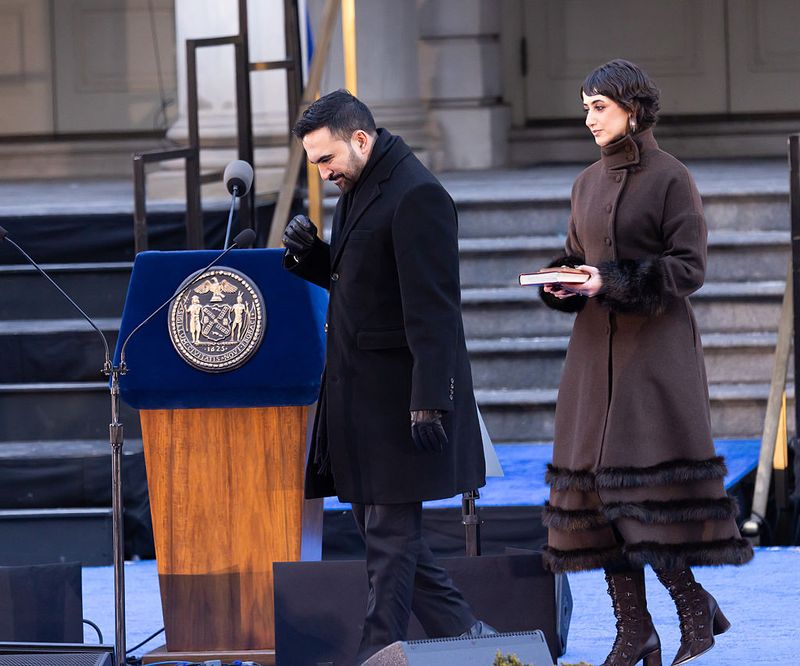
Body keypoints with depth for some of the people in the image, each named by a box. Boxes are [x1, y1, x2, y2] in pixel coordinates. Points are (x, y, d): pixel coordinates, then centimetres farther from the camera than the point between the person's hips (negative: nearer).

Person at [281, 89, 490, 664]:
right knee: (380, 525, 13)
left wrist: (429, 402, -24)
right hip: (361, 390, 10)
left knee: (390, 531, -4)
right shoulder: (360, 190, 14)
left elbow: (433, 309, -21)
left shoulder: (416, 197, -17)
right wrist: (312, 256, 4)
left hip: (399, 393, -10)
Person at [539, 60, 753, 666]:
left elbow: (690, 267, -10)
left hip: (656, 345, -6)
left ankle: (695, 606, 3)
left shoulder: (670, 178, -6)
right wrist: (562, 283, -2)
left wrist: (613, 281, -19)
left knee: (655, 477, -13)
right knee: (600, 481, -1)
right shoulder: (589, 183, 14)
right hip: (597, 349, 6)